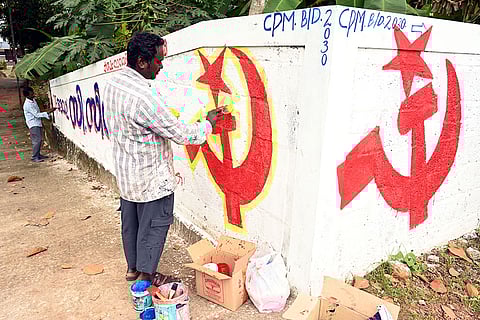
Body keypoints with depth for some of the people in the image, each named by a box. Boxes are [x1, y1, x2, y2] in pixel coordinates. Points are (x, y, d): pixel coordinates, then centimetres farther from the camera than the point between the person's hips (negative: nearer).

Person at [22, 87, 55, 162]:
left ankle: (38, 154, 23)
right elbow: (36, 114, -20)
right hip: (33, 124, -9)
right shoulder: (27, 104, -19)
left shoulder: (33, 100, 8)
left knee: (40, 139, 12)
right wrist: (47, 112, -22)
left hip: (38, 123, 9)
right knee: (37, 140, -11)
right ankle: (34, 157, -6)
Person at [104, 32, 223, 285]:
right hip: (152, 178, -9)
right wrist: (208, 123, -8)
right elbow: (181, 134, -23)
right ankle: (146, 275, 28)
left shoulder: (112, 82, 0)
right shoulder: (143, 98, -29)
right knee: (153, 225, 10)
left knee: (130, 221, 22)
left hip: (126, 172, 9)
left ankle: (132, 267, 41)